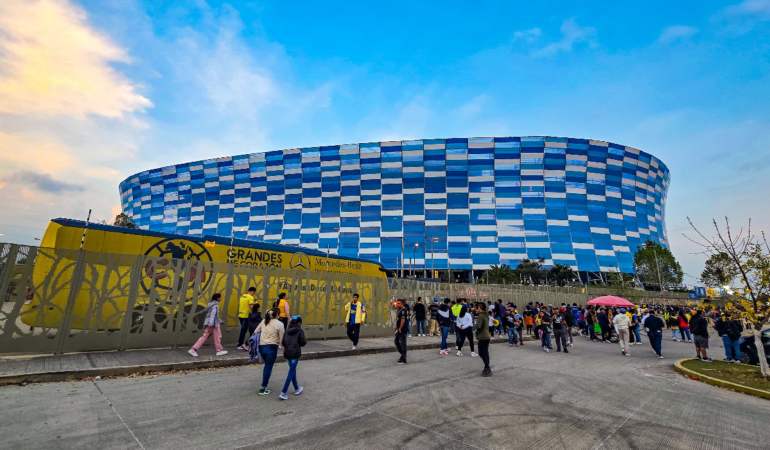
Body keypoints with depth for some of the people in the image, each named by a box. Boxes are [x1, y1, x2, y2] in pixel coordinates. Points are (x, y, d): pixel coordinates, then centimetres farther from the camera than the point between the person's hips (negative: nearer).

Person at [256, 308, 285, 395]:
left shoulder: (264, 321, 7)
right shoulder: (279, 324, -10)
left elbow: (255, 332, 12)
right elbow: (281, 339, -9)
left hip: (261, 347, 6)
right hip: (272, 348, -6)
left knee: (267, 365, 26)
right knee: (268, 367, 5)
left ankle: (265, 381, 30)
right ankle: (263, 389, 9)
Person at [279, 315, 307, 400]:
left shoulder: (287, 331, 8)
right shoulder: (300, 331, -6)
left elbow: (283, 343, 5)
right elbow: (303, 342, -11)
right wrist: (305, 342, 10)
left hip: (287, 353, 6)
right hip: (295, 354, -6)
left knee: (293, 371, 20)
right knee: (291, 373, 0)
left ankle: (296, 389, 34)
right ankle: (283, 393, -5)